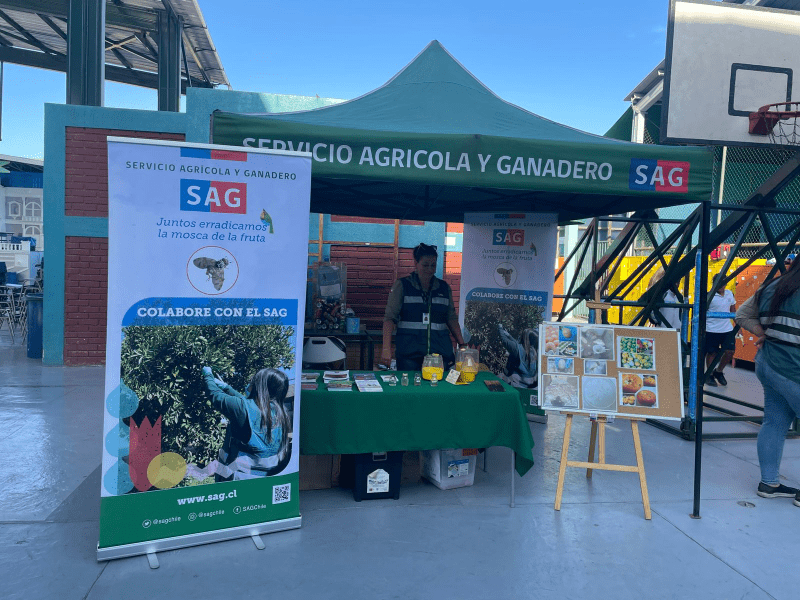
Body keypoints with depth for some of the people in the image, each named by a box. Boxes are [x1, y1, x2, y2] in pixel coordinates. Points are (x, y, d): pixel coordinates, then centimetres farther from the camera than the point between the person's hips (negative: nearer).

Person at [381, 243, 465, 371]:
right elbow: (390, 317, -2)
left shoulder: (444, 288, 13)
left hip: (440, 352, 3)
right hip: (409, 352, -2)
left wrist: (462, 344, 10)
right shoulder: (401, 286, 3)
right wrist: (386, 348, -11)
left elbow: (452, 318, 19)